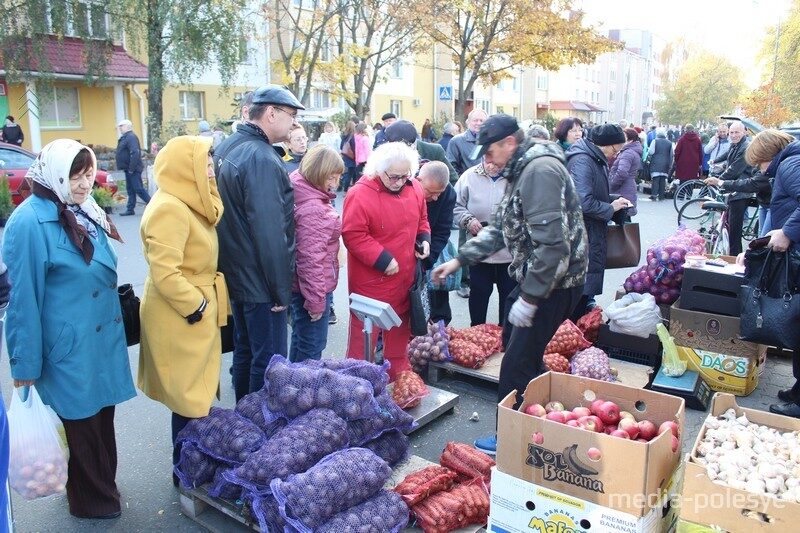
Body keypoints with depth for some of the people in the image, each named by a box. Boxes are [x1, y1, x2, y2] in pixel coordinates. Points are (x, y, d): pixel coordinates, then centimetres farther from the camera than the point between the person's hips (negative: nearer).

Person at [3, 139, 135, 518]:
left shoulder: (86, 212, 6)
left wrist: (118, 319, 22)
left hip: (103, 337, 7)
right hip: (69, 346, -7)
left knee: (102, 414, 19)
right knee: (81, 424, 11)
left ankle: (103, 485, 39)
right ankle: (91, 501, 31)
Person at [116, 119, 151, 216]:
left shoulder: (131, 137, -14)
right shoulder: (125, 137, 18)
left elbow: (135, 153, -25)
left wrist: (131, 168, -24)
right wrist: (129, 168, 16)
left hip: (133, 170, -10)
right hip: (129, 169, 10)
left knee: (138, 189, -9)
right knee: (130, 190, 11)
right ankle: (130, 210, 16)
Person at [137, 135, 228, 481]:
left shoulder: (187, 203, 11)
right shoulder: (168, 209, -22)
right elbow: (164, 273, -27)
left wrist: (205, 303, 15)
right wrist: (196, 307, -19)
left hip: (195, 311, 10)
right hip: (182, 318, -10)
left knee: (196, 392, 20)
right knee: (190, 398, 3)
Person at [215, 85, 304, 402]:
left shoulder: (229, 151, 12)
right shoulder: (261, 158, -20)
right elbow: (269, 231, -24)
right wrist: (281, 290, -18)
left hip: (235, 275, 10)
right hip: (261, 282, -10)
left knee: (245, 350, 21)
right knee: (269, 360, 2)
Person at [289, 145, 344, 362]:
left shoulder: (308, 195, 5)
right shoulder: (312, 210, -26)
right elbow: (310, 259, -27)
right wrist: (316, 300, -22)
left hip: (299, 286, 10)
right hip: (312, 288, -10)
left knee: (300, 340, 24)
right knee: (312, 348, 4)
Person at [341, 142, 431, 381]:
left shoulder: (414, 189, 2)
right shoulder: (360, 194, -19)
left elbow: (421, 220, 17)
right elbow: (352, 235, -21)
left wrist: (424, 238, -2)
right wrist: (382, 260, -23)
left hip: (404, 278, 7)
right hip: (370, 281, -6)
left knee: (399, 328, 20)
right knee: (364, 332, 5)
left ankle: (398, 374, 38)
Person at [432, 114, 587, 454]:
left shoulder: (540, 170, -22)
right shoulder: (523, 170, 13)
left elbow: (553, 242, -29)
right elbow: (501, 229, 19)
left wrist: (529, 298, -25)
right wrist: (459, 260, 13)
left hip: (554, 282, -11)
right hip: (534, 278, 11)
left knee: (517, 363, -3)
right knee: (513, 341, 23)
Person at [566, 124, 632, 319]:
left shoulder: (597, 160, 12)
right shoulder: (582, 161, -21)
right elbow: (584, 202, -30)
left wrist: (614, 201, 7)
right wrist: (611, 208, -15)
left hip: (594, 232, 10)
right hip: (585, 235, -10)